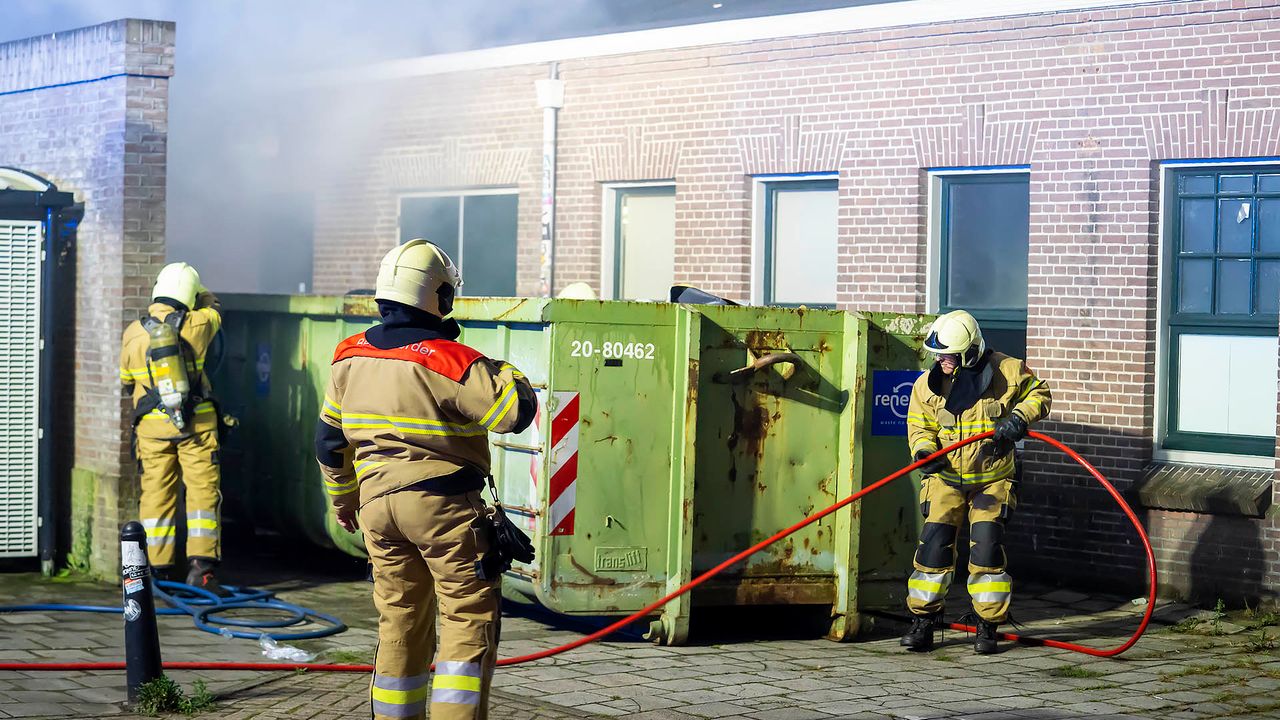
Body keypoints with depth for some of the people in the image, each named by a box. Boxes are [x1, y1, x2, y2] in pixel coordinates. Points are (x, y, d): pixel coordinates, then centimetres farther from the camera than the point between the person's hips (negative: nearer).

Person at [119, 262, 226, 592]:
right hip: (197, 422, -2)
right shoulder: (195, 325, -4)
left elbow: (126, 379, 16)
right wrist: (202, 295, 40)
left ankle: (159, 570, 8)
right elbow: (212, 308, 21)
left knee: (156, 494, 6)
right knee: (203, 490, -1)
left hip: (152, 425, 2)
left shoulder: (132, 333, 1)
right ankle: (201, 566, -10)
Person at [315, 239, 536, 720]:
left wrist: (343, 499, 28)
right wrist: (504, 371, 5)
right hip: (443, 504, -6)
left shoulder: (349, 359, 7)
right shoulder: (447, 361, -15)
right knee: (470, 617, 0)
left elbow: (329, 441, 15)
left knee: (400, 621, 15)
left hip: (376, 503, 6)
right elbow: (515, 411, -16)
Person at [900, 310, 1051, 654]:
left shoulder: (1006, 371, -9)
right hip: (946, 479, 2)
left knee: (987, 545, -7)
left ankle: (987, 627, 7)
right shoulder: (927, 384, -3)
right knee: (934, 543, -6)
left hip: (992, 479, -2)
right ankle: (922, 622, 4)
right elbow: (919, 426, 6)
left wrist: (1020, 417, -16)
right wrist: (924, 451, -16)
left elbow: (1038, 394, 4)